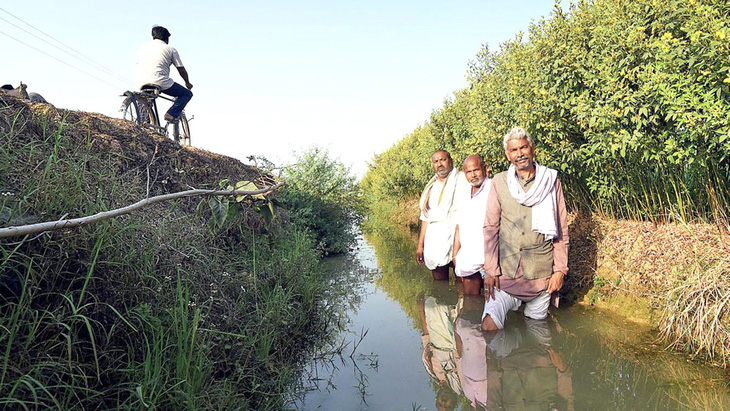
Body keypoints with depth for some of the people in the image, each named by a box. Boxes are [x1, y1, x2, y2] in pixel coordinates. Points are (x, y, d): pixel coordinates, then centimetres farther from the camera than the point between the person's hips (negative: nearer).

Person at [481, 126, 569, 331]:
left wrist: (560, 269, 1)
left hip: (541, 271, 1)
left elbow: (561, 229, 6)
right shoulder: (499, 182, 2)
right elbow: (491, 227, 1)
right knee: (489, 326, -10)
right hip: (506, 270, 0)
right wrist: (490, 270, -4)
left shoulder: (551, 181, 3)